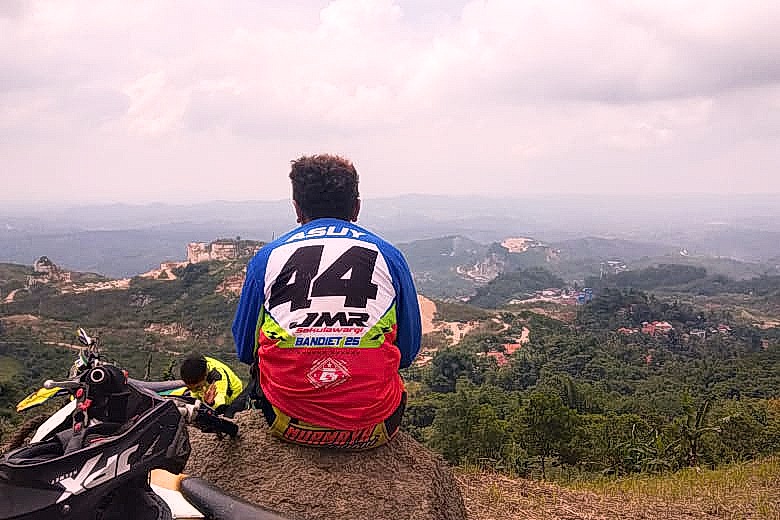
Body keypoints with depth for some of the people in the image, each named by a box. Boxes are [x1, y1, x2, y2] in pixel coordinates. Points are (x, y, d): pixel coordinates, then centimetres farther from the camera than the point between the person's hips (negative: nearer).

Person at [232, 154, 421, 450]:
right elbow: (409, 351, 10)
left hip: (290, 426, 0)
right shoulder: (389, 256, 2)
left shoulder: (267, 258, 1)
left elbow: (245, 349, 11)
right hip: (371, 430, 0)